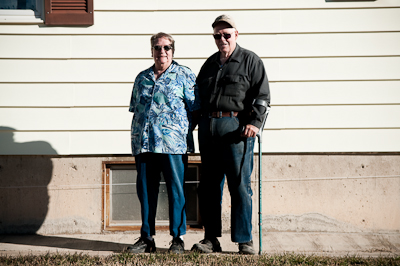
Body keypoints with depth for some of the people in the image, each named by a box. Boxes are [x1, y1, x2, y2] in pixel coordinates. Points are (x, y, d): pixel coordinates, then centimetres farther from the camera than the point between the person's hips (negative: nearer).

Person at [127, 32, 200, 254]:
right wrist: (136, 137, 14)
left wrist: (187, 132, -4)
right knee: (145, 190, 7)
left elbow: (195, 107, 3)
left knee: (176, 190, -2)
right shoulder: (142, 78, 18)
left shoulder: (184, 75, 5)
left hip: (172, 143, -4)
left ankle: (177, 238, 7)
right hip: (143, 143, 4)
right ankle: (146, 238, 15)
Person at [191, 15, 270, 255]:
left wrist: (255, 122, -15)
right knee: (209, 186, 6)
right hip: (208, 128, 5)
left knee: (240, 185, -4)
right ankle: (211, 239, 13)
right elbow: (198, 96, 25)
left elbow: (262, 95, -2)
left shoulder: (250, 60, 5)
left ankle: (245, 240, 4)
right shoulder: (210, 64, 21)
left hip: (236, 128, -5)